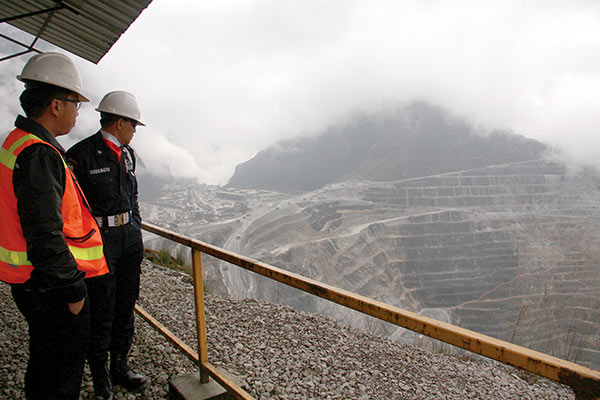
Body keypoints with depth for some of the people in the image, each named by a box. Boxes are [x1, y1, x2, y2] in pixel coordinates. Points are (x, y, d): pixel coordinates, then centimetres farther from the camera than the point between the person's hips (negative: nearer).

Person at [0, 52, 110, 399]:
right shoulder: (38, 154, -22)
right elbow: (45, 235, -27)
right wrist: (72, 290, -19)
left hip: (32, 281, 10)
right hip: (50, 287, -10)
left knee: (44, 363, 25)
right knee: (63, 370, 6)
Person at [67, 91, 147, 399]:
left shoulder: (127, 153, 10)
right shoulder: (81, 154, -12)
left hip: (130, 238, 7)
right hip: (99, 241, -7)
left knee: (126, 307, 15)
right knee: (102, 313, 2)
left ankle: (120, 367, 31)